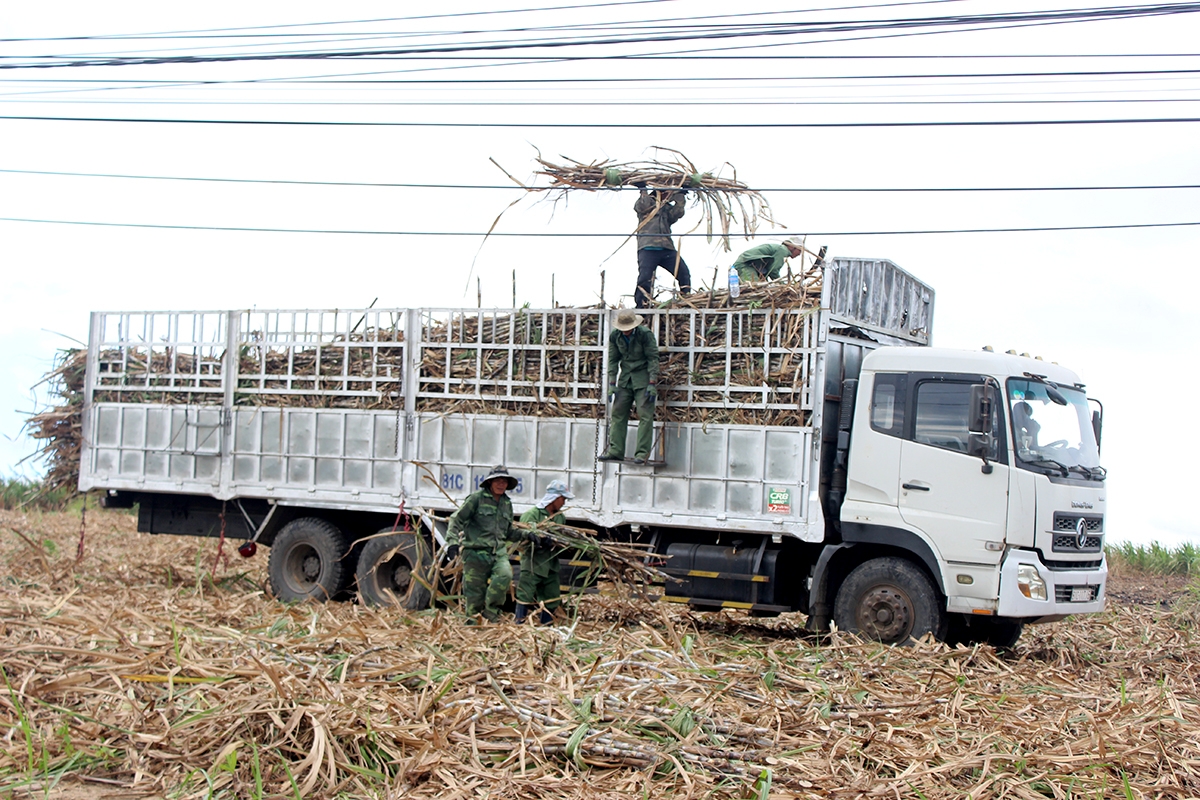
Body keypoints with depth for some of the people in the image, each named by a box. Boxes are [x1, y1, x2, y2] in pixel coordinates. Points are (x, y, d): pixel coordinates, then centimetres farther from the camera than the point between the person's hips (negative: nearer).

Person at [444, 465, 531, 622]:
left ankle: (491, 610, -9)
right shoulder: (476, 498, -1)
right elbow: (457, 519, -3)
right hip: (476, 552, -4)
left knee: (505, 575, -26)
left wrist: (524, 536, 12)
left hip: (499, 552, 4)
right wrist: (452, 541, -15)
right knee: (474, 592, -3)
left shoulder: (507, 504, 19)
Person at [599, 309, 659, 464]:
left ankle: (642, 453, -9)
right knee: (618, 414, 1)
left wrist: (652, 384, -14)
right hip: (625, 379, 5)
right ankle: (615, 450, 5)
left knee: (645, 415, -10)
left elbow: (653, 358, -10)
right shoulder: (614, 336, -1)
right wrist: (612, 384, 2)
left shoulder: (645, 334, -14)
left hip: (643, 379, -5)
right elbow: (613, 360, 7)